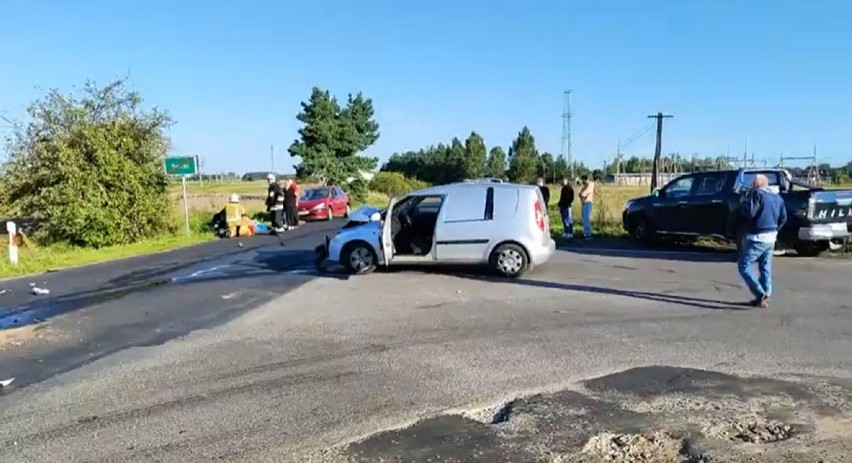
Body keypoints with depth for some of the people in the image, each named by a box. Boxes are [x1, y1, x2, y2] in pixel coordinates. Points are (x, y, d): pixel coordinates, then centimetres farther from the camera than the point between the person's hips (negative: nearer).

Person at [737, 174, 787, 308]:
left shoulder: (757, 194, -13)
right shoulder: (777, 197, 13)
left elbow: (749, 212, -22)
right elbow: (783, 218, 15)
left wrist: (743, 201, -5)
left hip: (757, 238, -8)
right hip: (771, 238, 9)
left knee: (744, 266, -3)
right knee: (765, 268, 14)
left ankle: (761, 295, -13)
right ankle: (765, 296, 17)